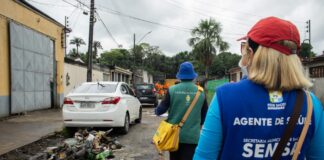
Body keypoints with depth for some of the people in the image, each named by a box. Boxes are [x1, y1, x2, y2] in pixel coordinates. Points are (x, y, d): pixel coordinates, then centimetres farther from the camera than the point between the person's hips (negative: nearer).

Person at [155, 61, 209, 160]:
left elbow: (161, 109, -3)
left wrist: (156, 111, 21)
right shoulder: (201, 92, -2)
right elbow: (205, 115, 6)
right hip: (192, 136, 0)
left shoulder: (172, 90, -8)